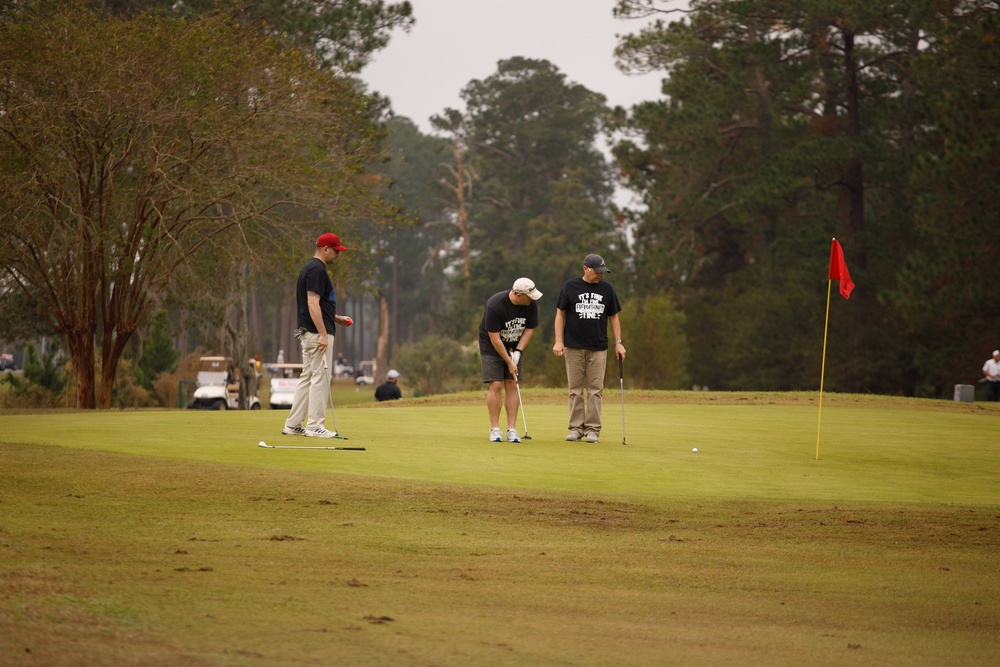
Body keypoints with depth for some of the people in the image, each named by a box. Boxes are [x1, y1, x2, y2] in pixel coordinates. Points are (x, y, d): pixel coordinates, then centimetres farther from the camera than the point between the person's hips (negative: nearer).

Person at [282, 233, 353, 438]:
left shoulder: (310, 268, 18)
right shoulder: (317, 270, -14)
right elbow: (313, 303, -22)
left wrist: (336, 318, 21)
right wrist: (323, 334, -24)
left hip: (307, 333, 11)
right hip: (317, 332, -11)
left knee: (307, 378, 12)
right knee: (320, 378, -6)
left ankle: (293, 425, 13)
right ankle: (315, 426, -5)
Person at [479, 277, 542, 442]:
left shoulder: (531, 304, -14)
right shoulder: (495, 305, -29)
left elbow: (529, 329, 0)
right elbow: (494, 338, -24)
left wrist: (518, 352, -11)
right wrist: (509, 362, -20)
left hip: (514, 348, 4)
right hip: (492, 347, -4)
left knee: (512, 385, -2)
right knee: (496, 386, -11)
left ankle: (512, 430, -3)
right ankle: (495, 429, -5)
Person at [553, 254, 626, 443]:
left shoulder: (606, 289, 8)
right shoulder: (570, 287, 2)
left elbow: (613, 316, 13)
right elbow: (560, 314, 5)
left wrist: (618, 343, 6)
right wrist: (558, 341, -3)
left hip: (598, 349, 1)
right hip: (574, 347, -1)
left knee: (595, 390, -1)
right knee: (575, 389, 1)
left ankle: (592, 429, 3)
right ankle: (576, 428, 7)